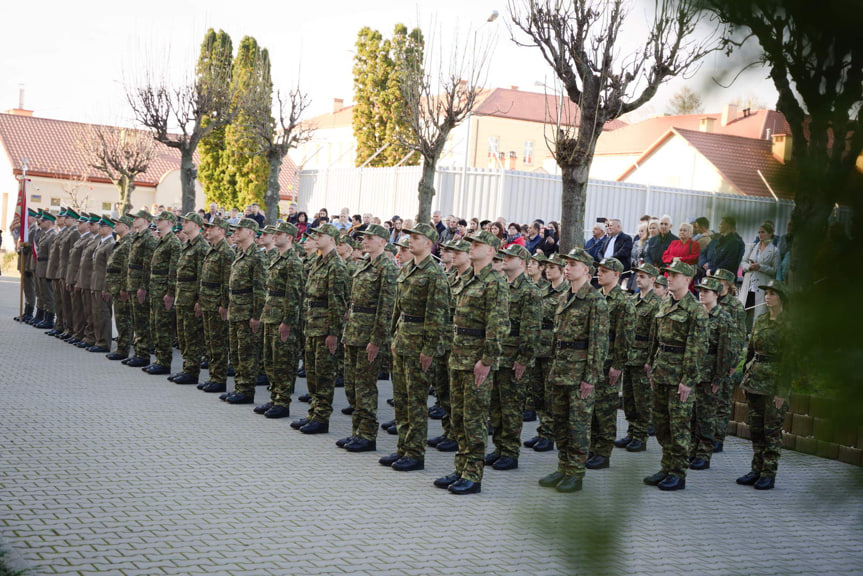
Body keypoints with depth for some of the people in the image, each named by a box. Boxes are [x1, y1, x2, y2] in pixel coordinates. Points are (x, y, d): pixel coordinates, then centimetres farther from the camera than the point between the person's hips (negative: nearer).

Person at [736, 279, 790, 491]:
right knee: (755, 427, 9)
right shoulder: (760, 321, 11)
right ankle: (756, 469, 17)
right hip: (755, 378, 7)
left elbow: (788, 360, -12)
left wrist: (782, 391, -15)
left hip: (774, 381, -7)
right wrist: (746, 373, 14)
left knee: (772, 428, -1)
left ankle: (769, 473, 5)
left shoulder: (788, 325, -9)